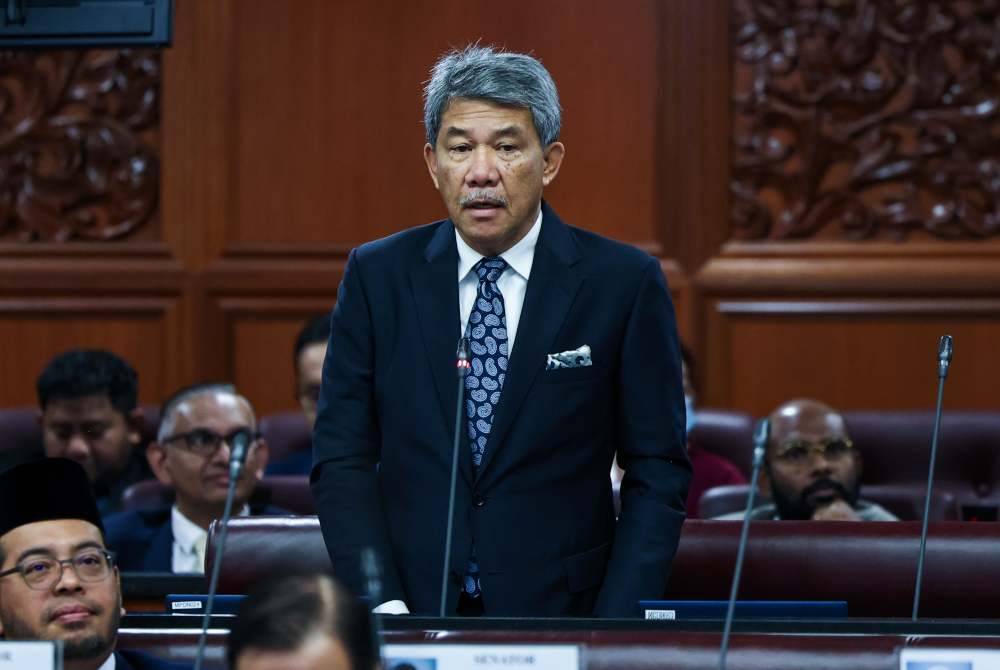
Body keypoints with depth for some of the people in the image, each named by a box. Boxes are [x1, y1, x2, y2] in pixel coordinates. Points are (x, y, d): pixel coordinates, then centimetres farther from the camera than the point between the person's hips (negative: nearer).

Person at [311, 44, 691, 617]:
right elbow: (343, 459, 2)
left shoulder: (623, 284, -2)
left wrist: (616, 634, -10)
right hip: (410, 616, 1)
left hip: (562, 614, -1)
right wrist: (382, 607, -10)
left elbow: (657, 474, -1)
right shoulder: (377, 276, 3)